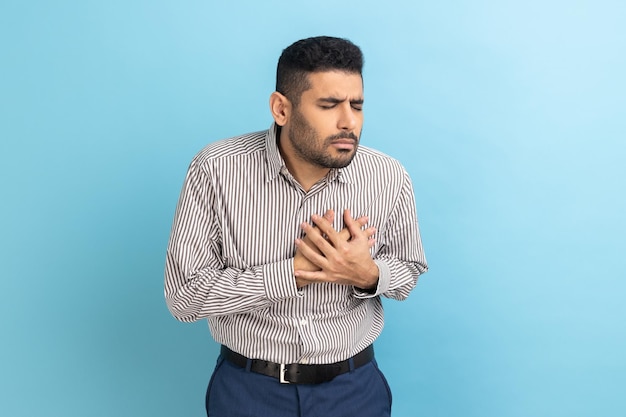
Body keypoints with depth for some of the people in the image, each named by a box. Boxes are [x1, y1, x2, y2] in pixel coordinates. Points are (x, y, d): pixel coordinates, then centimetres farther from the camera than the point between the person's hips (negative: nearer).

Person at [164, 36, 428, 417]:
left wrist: (367, 274, -21)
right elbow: (183, 296, -17)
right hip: (248, 386, -1)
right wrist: (295, 271, -26)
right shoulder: (216, 170, -19)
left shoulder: (390, 178, -14)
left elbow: (409, 271, 1)